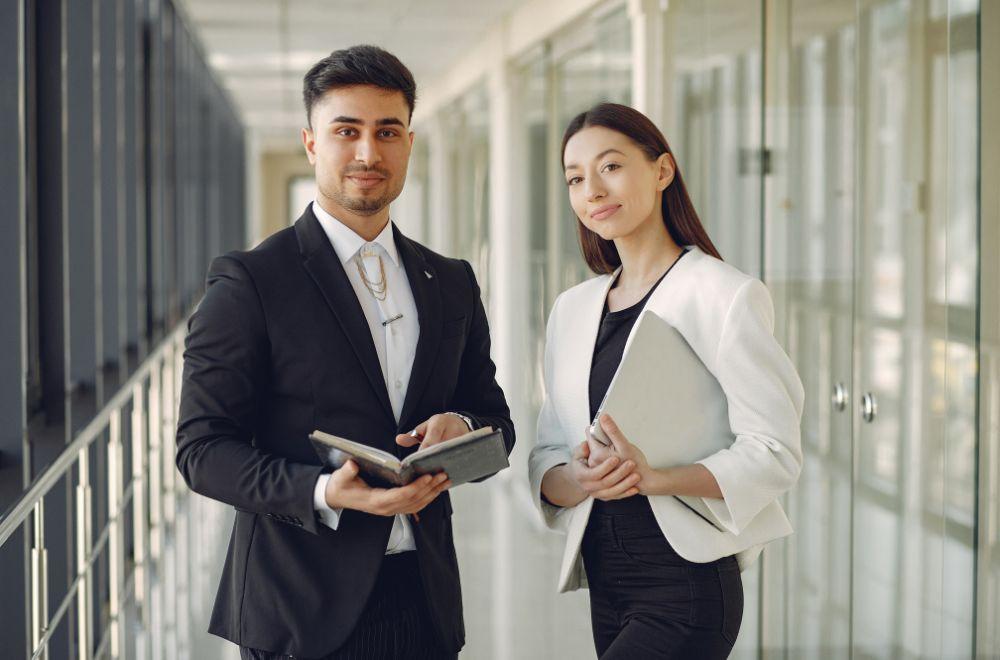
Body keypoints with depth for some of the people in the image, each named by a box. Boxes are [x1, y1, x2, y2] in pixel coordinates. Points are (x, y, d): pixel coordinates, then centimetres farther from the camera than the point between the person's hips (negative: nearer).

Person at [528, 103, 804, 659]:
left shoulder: (726, 296, -7)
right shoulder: (572, 309, 12)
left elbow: (774, 455, -12)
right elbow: (547, 458, 11)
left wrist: (653, 478, -26)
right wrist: (579, 481, -13)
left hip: (686, 590, -6)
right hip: (605, 586, 6)